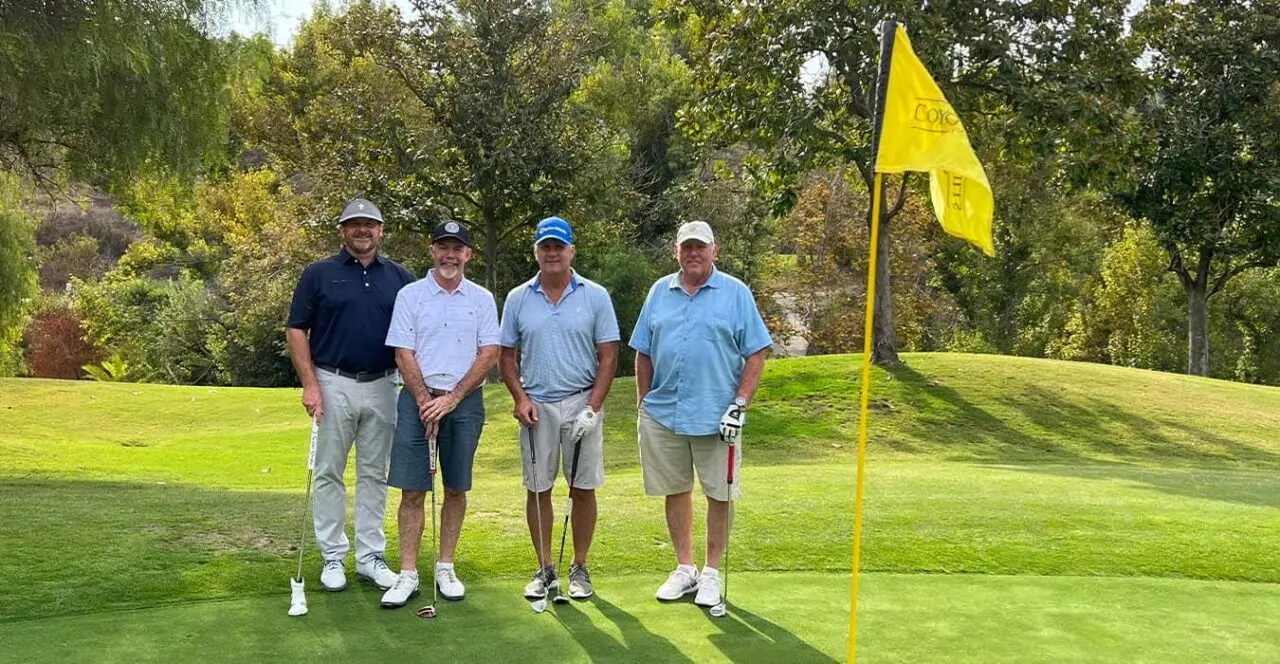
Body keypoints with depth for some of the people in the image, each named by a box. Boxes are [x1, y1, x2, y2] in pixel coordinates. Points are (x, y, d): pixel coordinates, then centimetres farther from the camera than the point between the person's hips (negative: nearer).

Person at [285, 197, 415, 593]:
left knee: (374, 475, 8)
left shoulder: (400, 278, 7)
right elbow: (296, 330, -1)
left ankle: (370, 556, 17)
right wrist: (309, 384, -9)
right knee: (329, 474, 5)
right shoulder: (319, 274, 1)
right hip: (333, 385, -2)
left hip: (382, 387, 2)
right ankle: (333, 557, 16)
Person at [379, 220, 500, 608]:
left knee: (456, 488, 6)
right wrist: (426, 402, -10)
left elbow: (489, 355, -1)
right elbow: (404, 354, -1)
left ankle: (445, 567, 18)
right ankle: (408, 573, 5)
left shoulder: (482, 299, 6)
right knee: (412, 489, -2)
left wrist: (452, 398, -9)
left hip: (465, 401, 1)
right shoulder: (410, 295, 4)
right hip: (418, 399, -1)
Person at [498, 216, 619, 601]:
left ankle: (579, 568, 16)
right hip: (536, 406, 1)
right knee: (537, 489, 5)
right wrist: (520, 398, -5)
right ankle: (544, 569, 18)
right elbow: (507, 355, 10)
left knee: (583, 489, 3)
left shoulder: (596, 296, 0)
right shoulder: (517, 299, 6)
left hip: (582, 403, -1)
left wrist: (593, 408, -9)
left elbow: (608, 356, -1)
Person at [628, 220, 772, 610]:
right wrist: (643, 403, 9)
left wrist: (740, 405, -11)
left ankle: (712, 573, 19)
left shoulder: (735, 293, -1)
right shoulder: (660, 292, 10)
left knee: (719, 494, 3)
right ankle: (684, 568, 25)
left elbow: (756, 353, -3)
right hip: (663, 414, 3)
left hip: (715, 416, -3)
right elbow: (643, 353, 14)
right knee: (675, 491, 11)